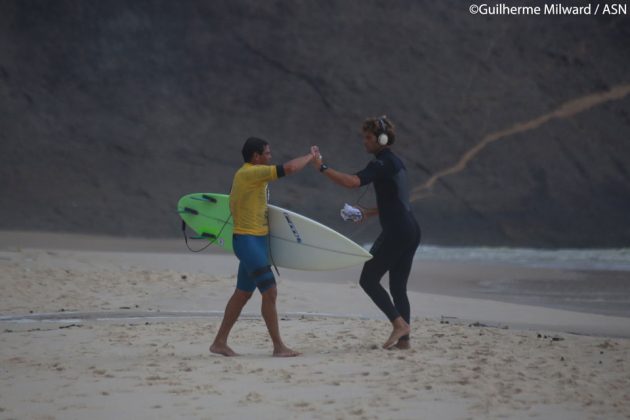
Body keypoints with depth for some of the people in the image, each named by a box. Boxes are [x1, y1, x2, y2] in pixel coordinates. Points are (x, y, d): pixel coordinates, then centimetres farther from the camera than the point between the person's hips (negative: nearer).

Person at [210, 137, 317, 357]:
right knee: (270, 291, -10)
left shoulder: (248, 174, 16)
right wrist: (310, 156, -6)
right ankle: (278, 347, -6)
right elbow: (289, 168, -21)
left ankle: (220, 342, 20)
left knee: (243, 294, 14)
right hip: (248, 240, -11)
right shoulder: (250, 173, -16)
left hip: (255, 240, 11)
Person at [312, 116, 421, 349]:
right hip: (411, 231, 10)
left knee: (368, 279, -3)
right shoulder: (395, 162, 20)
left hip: (396, 232, -10)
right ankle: (404, 338, 8)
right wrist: (369, 212, 21)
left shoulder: (383, 163, -11)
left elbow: (353, 181, -28)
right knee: (398, 287, 11)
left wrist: (322, 167, -26)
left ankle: (399, 322, -11)